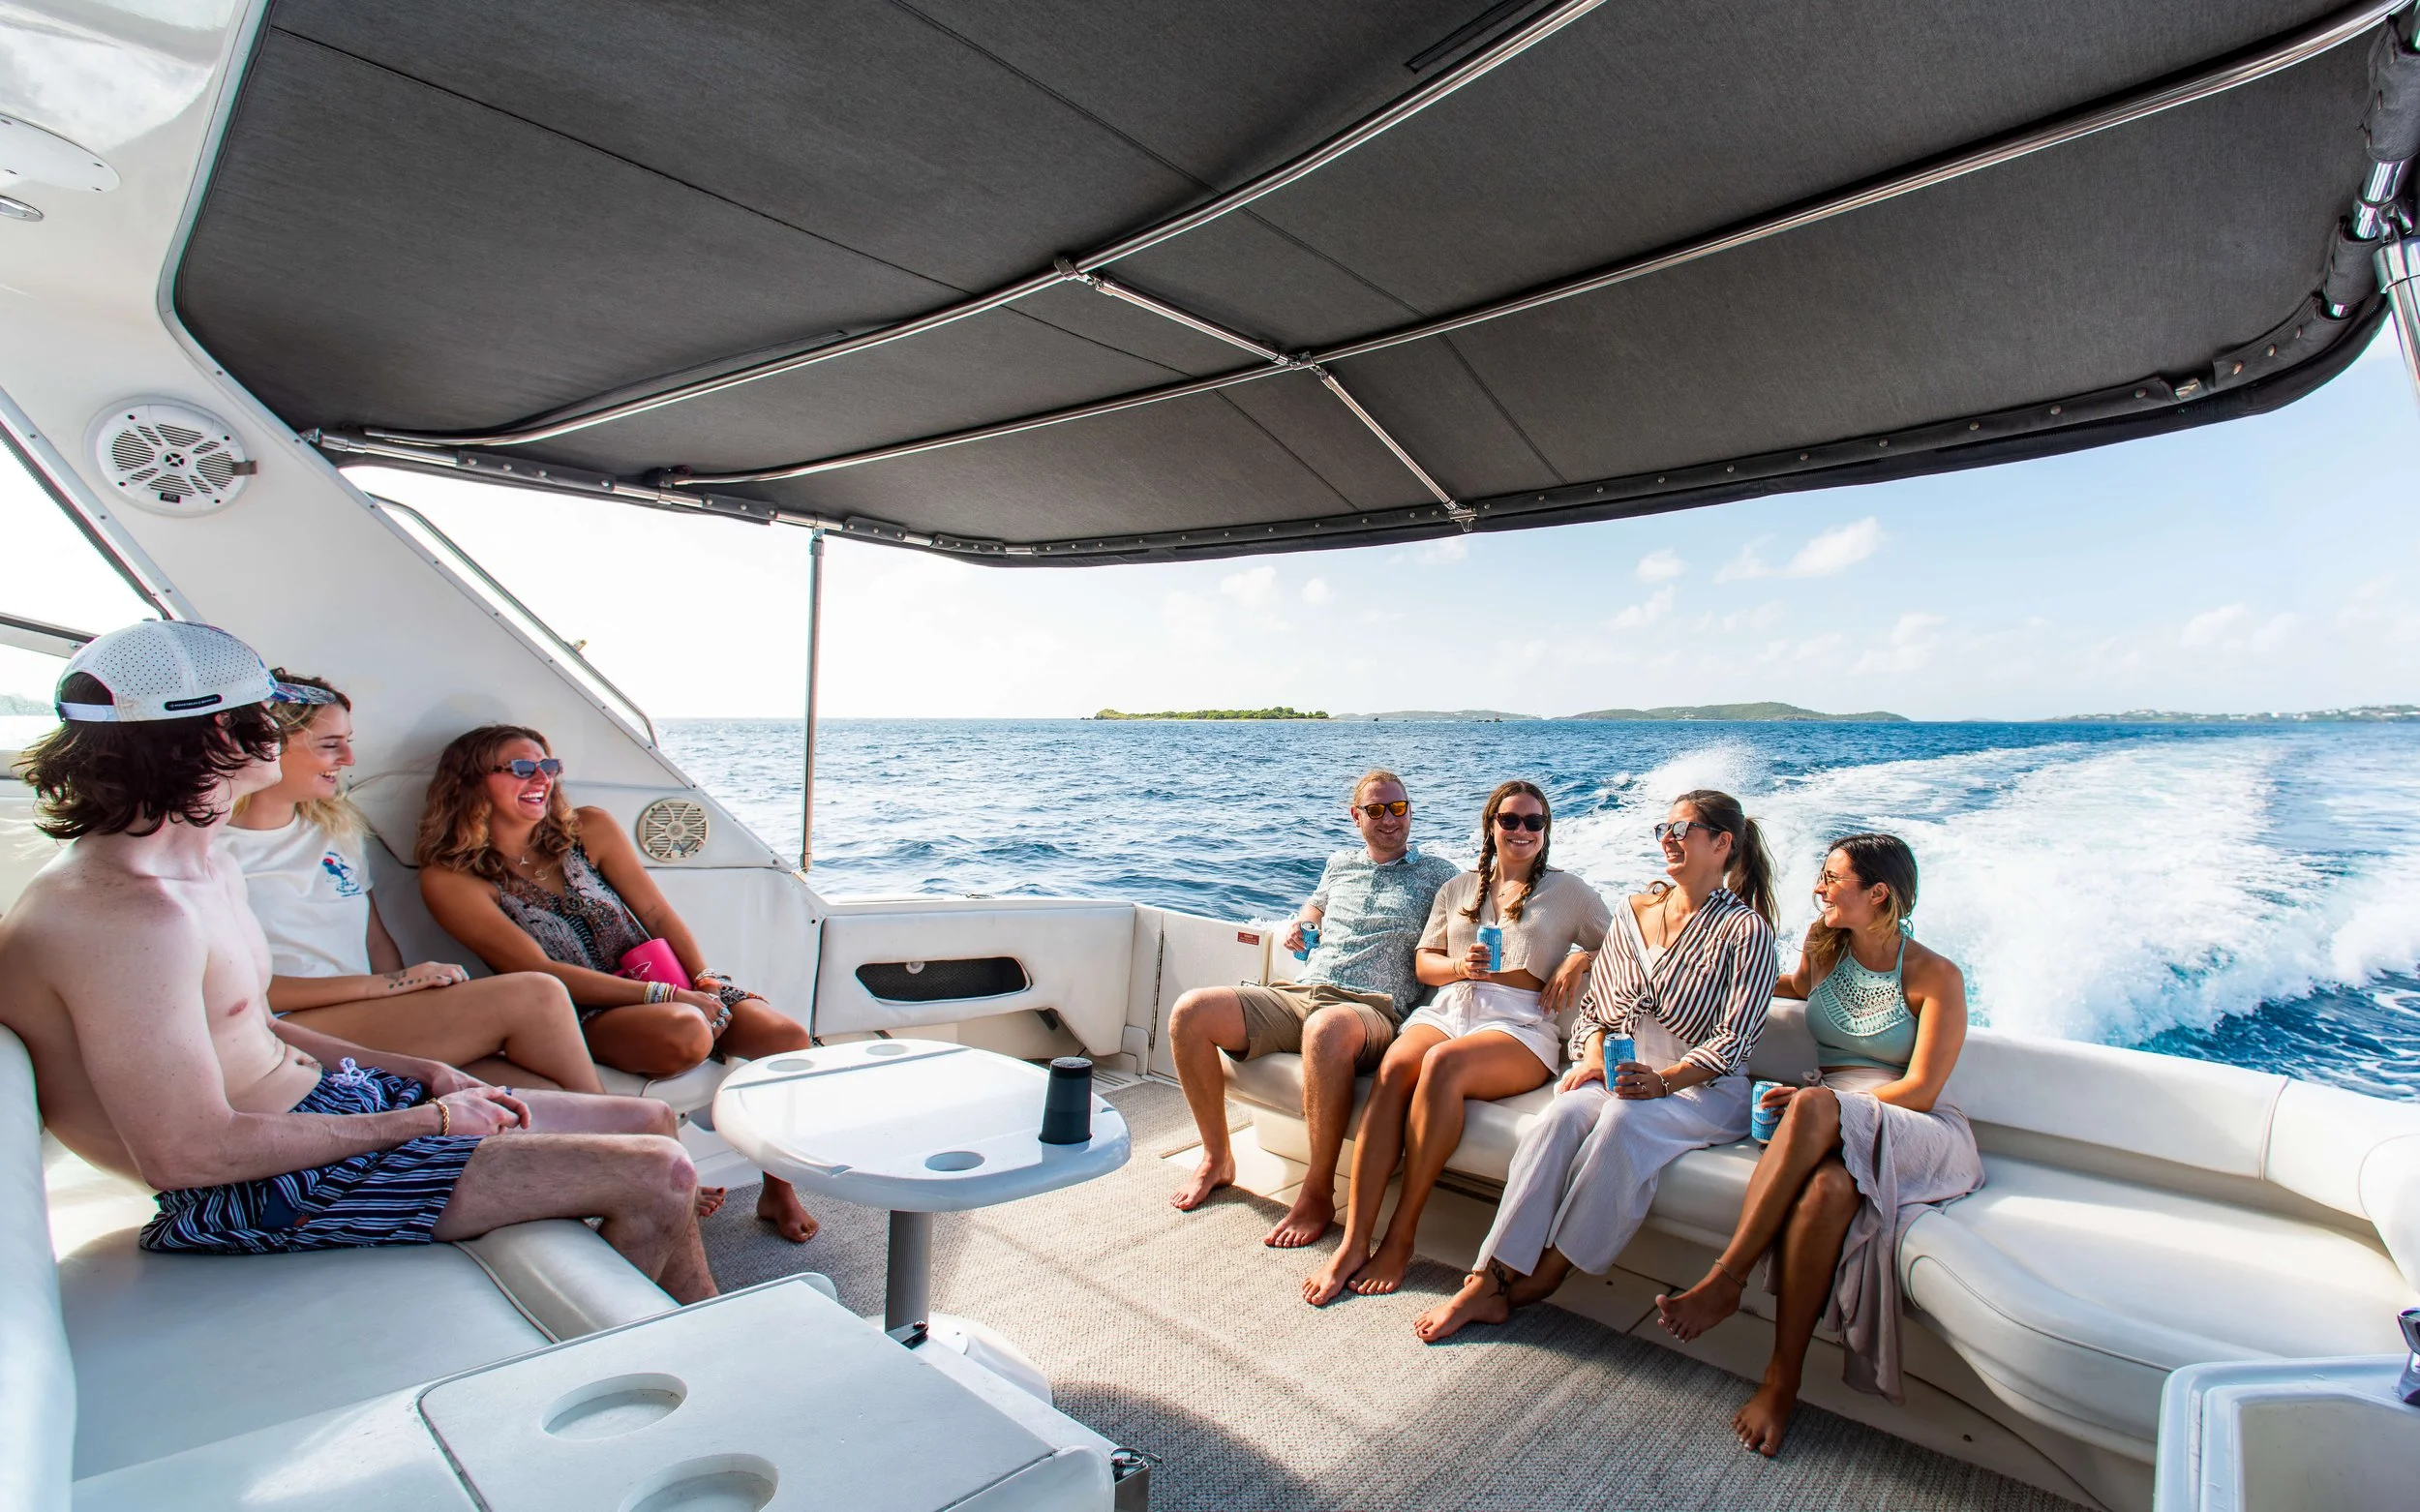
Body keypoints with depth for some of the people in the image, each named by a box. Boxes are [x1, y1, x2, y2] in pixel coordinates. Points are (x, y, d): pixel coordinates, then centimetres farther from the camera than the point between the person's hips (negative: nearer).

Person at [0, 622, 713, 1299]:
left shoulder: (211, 869, 10)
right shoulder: (126, 916, -24)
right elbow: (189, 1153, -25)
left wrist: (423, 1073, 6)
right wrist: (427, 1120, -17)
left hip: (335, 1099, 10)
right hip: (274, 1190, -10)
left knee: (649, 1120, 9)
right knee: (655, 1176, -17)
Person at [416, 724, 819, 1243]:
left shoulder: (589, 828, 8)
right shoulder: (449, 879, -4)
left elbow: (658, 914, 8)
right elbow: (539, 972, -12)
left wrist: (704, 981, -9)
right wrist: (662, 996, -20)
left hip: (672, 987, 5)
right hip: (584, 1016, -4)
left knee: (789, 1037, -21)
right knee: (685, 1033, -38)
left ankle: (779, 1190, 1)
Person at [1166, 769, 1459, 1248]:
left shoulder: (1436, 874, 12)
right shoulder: (1340, 863, 24)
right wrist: (1299, 925, 20)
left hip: (1372, 1008, -5)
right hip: (1298, 994, 5)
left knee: (1327, 1029, -44)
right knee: (1190, 1012, -17)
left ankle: (1317, 1195, -26)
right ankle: (1217, 1158, 1)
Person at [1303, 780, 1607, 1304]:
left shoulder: (1568, 892, 15)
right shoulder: (1457, 889, 23)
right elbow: (1423, 961, 20)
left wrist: (1579, 960, -3)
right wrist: (1458, 966, -1)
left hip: (1520, 1026, -3)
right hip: (1447, 1008, 3)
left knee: (1442, 1063, -36)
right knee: (1393, 1067, -31)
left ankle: (1400, 1237, -27)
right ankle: (1353, 1243, -33)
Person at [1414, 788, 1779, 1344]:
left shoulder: (1745, 930, -2)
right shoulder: (1633, 912, 14)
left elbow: (1734, 1040, -9)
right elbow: (1595, 1004, 15)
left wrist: (1662, 1080, -23)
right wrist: (1594, 1054, -5)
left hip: (1702, 1088, -4)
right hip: (1620, 1073, 4)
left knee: (1624, 1120, -35)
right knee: (1563, 1114, -28)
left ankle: (1538, 1283, -24)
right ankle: (1487, 1281, -31)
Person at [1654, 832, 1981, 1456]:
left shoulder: (1935, 976, -4)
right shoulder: (1824, 947, 11)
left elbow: (1919, 1090, -9)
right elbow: (1797, 985, 36)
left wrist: (1814, 1101, -16)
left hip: (1919, 1135, -4)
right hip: (1832, 1133, 4)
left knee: (1816, 1107, -40)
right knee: (1825, 1187, -37)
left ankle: (1724, 1280, -34)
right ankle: (1783, 1377, -31)